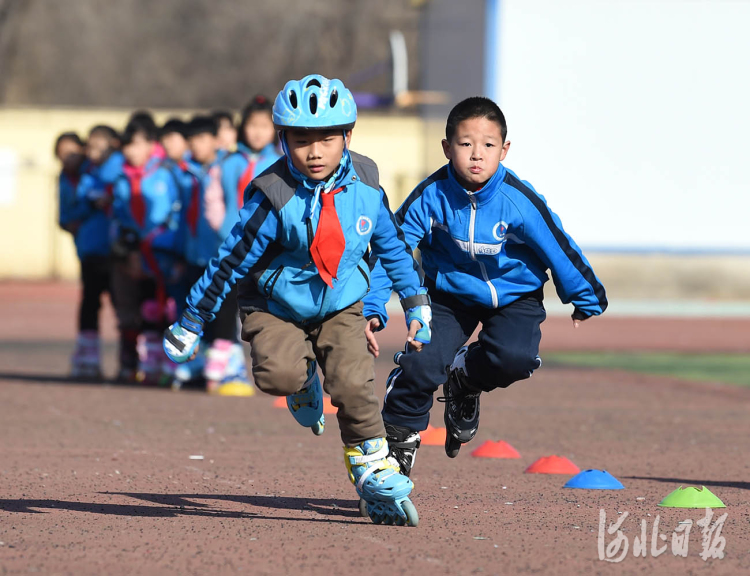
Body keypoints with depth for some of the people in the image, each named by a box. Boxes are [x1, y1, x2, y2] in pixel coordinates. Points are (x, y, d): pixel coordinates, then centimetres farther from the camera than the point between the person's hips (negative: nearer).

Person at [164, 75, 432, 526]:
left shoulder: (365, 187, -11)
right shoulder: (275, 199, -23)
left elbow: (393, 247, 7)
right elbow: (230, 263, -16)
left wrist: (417, 306, 12)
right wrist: (190, 326, -12)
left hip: (341, 307, 2)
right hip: (275, 307, -2)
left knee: (354, 386, -18)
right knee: (278, 373, -30)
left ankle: (376, 477, 0)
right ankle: (303, 382, 9)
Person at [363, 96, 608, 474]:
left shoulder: (519, 201, -24)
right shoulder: (431, 197, -21)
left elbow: (559, 249, -9)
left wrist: (588, 300, 4)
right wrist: (371, 309, -22)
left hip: (514, 295, 0)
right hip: (452, 293, 0)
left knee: (515, 358, -27)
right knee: (422, 364, -20)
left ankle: (464, 379, 7)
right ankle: (399, 437, 7)